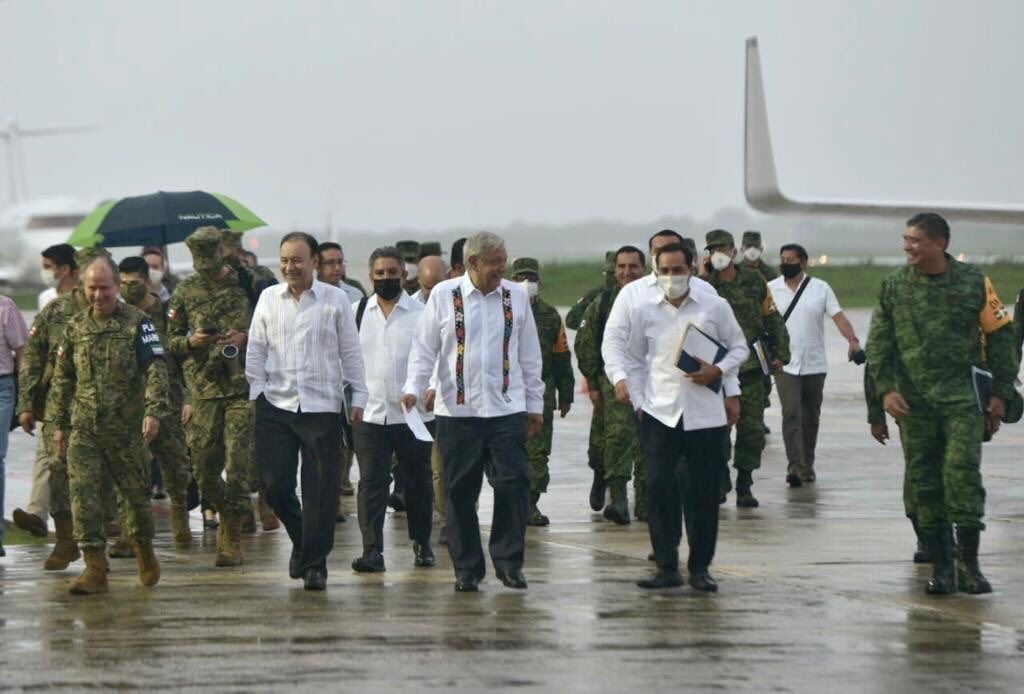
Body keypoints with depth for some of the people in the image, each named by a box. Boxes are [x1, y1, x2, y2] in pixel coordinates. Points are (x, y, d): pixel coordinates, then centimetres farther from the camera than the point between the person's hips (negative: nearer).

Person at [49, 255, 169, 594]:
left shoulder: (137, 323, -3)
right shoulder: (75, 327, 10)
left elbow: (156, 369, -11)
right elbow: (62, 378, 16)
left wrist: (154, 411, -24)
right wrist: (59, 423, 14)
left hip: (127, 427, -3)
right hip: (84, 428, 3)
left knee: (136, 493, 9)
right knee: (84, 494, -9)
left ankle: (145, 553, 32)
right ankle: (95, 568, -8)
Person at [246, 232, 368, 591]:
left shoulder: (335, 299, 1)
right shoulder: (268, 298, 7)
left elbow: (350, 352, 5)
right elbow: (256, 351, 10)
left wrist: (358, 396, 3)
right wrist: (256, 393, 2)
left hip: (322, 406, -2)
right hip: (275, 406, 2)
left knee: (320, 491, -2)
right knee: (275, 483, 1)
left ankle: (314, 563, 7)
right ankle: (302, 540, 26)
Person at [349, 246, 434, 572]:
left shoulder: (421, 314, -1)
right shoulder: (356, 313, 7)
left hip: (412, 413, -1)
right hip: (369, 413, 1)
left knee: (417, 481, 11)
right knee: (371, 482, -6)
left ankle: (421, 542, 28)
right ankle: (372, 550, -6)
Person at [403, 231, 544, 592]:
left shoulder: (516, 296, 8)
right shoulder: (444, 295, 2)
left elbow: (529, 355, 13)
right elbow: (424, 347, 4)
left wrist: (535, 403, 14)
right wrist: (414, 388, -10)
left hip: (507, 410, 1)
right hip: (457, 410, -1)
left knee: (513, 484, -8)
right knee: (460, 492, 3)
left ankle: (508, 561, 5)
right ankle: (467, 568, 12)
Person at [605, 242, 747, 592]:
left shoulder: (715, 307, 2)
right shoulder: (645, 310, 5)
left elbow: (739, 348, 10)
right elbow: (635, 359, 13)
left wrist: (718, 370, -8)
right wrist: (638, 402, 4)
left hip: (705, 414, 0)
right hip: (659, 413, 0)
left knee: (704, 492, 3)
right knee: (658, 489, -7)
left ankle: (700, 567, 14)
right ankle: (667, 567, 1)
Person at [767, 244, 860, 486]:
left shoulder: (821, 288, 2)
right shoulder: (770, 289, 3)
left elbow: (838, 316, -7)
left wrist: (852, 340, -23)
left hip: (814, 365, 2)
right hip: (785, 364, -1)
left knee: (811, 417, 10)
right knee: (791, 414, -14)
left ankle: (807, 465, 23)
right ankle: (794, 466, -20)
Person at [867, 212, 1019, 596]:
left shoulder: (974, 282, 0)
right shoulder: (894, 286, 5)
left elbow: (1001, 336, 5)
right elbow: (878, 341, 7)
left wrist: (1000, 393, 2)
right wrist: (885, 389, -5)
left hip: (962, 395, -2)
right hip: (913, 400, 2)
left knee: (963, 471, -12)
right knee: (923, 480, 3)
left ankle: (969, 564, -4)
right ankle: (941, 565, 11)